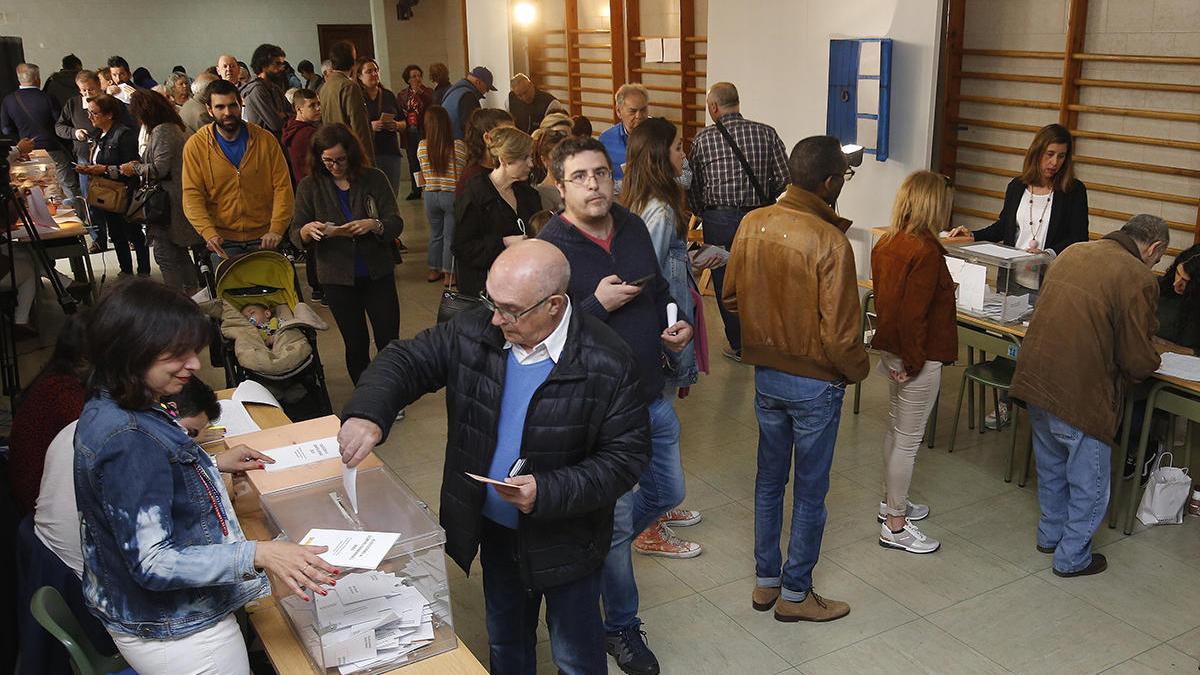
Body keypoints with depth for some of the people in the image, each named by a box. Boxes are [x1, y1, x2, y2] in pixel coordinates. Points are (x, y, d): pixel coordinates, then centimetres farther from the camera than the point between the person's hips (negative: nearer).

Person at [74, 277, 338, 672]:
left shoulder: (107, 408, -1)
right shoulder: (128, 439, -31)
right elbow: (152, 563, -31)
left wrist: (213, 465, 11)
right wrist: (259, 555, -39)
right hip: (175, 635, -9)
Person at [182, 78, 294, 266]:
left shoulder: (265, 139, 0)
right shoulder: (195, 145, -2)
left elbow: (282, 186, -2)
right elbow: (192, 196, -7)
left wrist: (277, 229, -15)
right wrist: (208, 233, -23)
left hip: (264, 240, 1)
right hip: (222, 241, 0)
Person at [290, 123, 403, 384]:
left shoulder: (374, 179, -1)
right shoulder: (309, 186, 0)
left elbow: (396, 223, -5)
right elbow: (296, 236, 0)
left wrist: (374, 225, -27)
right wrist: (308, 230, -24)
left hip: (378, 273, 0)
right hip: (337, 278, 0)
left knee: (389, 341, 1)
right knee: (356, 344, 10)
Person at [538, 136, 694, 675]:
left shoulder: (633, 228, 2)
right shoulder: (549, 249, -19)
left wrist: (677, 325, 0)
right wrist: (598, 305, -28)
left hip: (653, 395, 7)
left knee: (667, 493, 21)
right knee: (617, 521, 8)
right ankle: (621, 627, 31)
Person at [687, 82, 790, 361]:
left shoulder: (704, 139, -4)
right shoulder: (766, 133, -1)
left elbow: (692, 184, 0)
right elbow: (783, 178, -2)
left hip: (718, 220, -1)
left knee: (726, 284, 11)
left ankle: (738, 346, 20)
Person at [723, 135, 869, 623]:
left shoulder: (752, 223, -5)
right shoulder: (830, 241, -23)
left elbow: (731, 297, 6)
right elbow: (839, 333, -21)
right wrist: (857, 369, -2)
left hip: (765, 374, 6)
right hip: (814, 384, -6)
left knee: (770, 478, 20)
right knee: (810, 491, 11)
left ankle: (765, 581, 33)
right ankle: (795, 593, 25)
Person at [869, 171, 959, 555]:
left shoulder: (887, 243, 4)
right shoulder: (926, 252, -22)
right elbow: (915, 314, -26)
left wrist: (896, 356, 14)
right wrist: (913, 362, -16)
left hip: (891, 350, 9)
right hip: (919, 358, -9)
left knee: (896, 429, 22)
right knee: (908, 439, 1)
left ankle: (892, 502, 38)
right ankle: (895, 526, 11)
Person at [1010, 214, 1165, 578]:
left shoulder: (1073, 251, 6)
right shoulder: (1138, 279, -15)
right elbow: (1139, 360, -13)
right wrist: (1151, 364, 10)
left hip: (1035, 379, 7)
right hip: (1082, 394, -7)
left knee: (1051, 468, 26)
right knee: (1088, 485, 14)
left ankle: (1050, 534, 43)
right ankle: (1073, 558, 26)